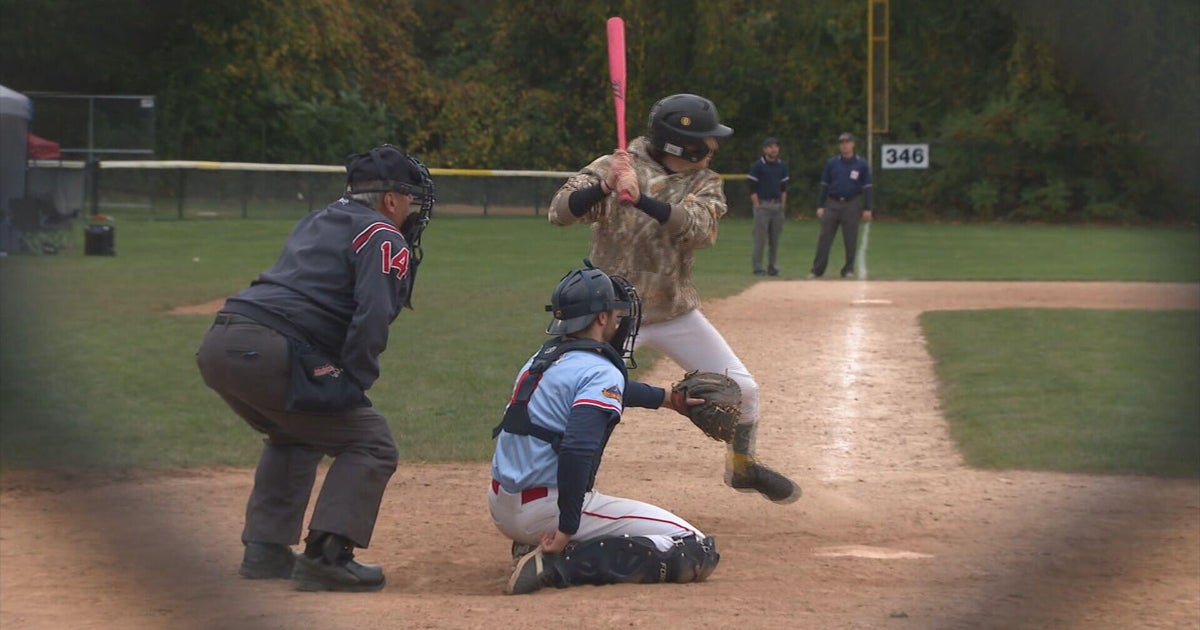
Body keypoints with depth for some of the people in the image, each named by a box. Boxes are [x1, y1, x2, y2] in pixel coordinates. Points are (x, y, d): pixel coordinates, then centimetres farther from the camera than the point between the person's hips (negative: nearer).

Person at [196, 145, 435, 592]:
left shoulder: (318, 223, 29)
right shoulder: (385, 239, 2)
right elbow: (372, 317, -13)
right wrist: (353, 384, -9)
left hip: (218, 344, 9)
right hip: (268, 353, -9)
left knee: (294, 437, 32)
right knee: (371, 445, 0)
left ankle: (266, 549, 25)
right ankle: (325, 556, -11)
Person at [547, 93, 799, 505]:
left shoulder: (705, 184, -1)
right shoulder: (616, 167, -11)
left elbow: (698, 227, -23)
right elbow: (560, 212, -21)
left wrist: (643, 199, -39)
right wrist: (604, 187, -40)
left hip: (676, 313, 4)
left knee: (741, 389, 5)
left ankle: (742, 467, 30)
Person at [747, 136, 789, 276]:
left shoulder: (782, 166, 12)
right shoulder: (757, 166, -4)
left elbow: (784, 187, 16)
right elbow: (753, 188, -6)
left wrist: (783, 205, 8)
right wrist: (757, 205, -12)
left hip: (778, 205, 5)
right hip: (762, 205, -5)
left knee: (775, 238, 6)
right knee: (760, 237, -6)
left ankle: (773, 267, 12)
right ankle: (758, 267, -2)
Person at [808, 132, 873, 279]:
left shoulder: (861, 164, 2)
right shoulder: (832, 163, 6)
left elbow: (867, 188, 3)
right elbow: (824, 185, 9)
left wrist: (867, 209, -2)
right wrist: (820, 206, 2)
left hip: (851, 205, -1)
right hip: (832, 204, 1)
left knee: (850, 240, 1)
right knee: (824, 238, -1)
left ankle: (848, 269, 11)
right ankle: (817, 269, 1)